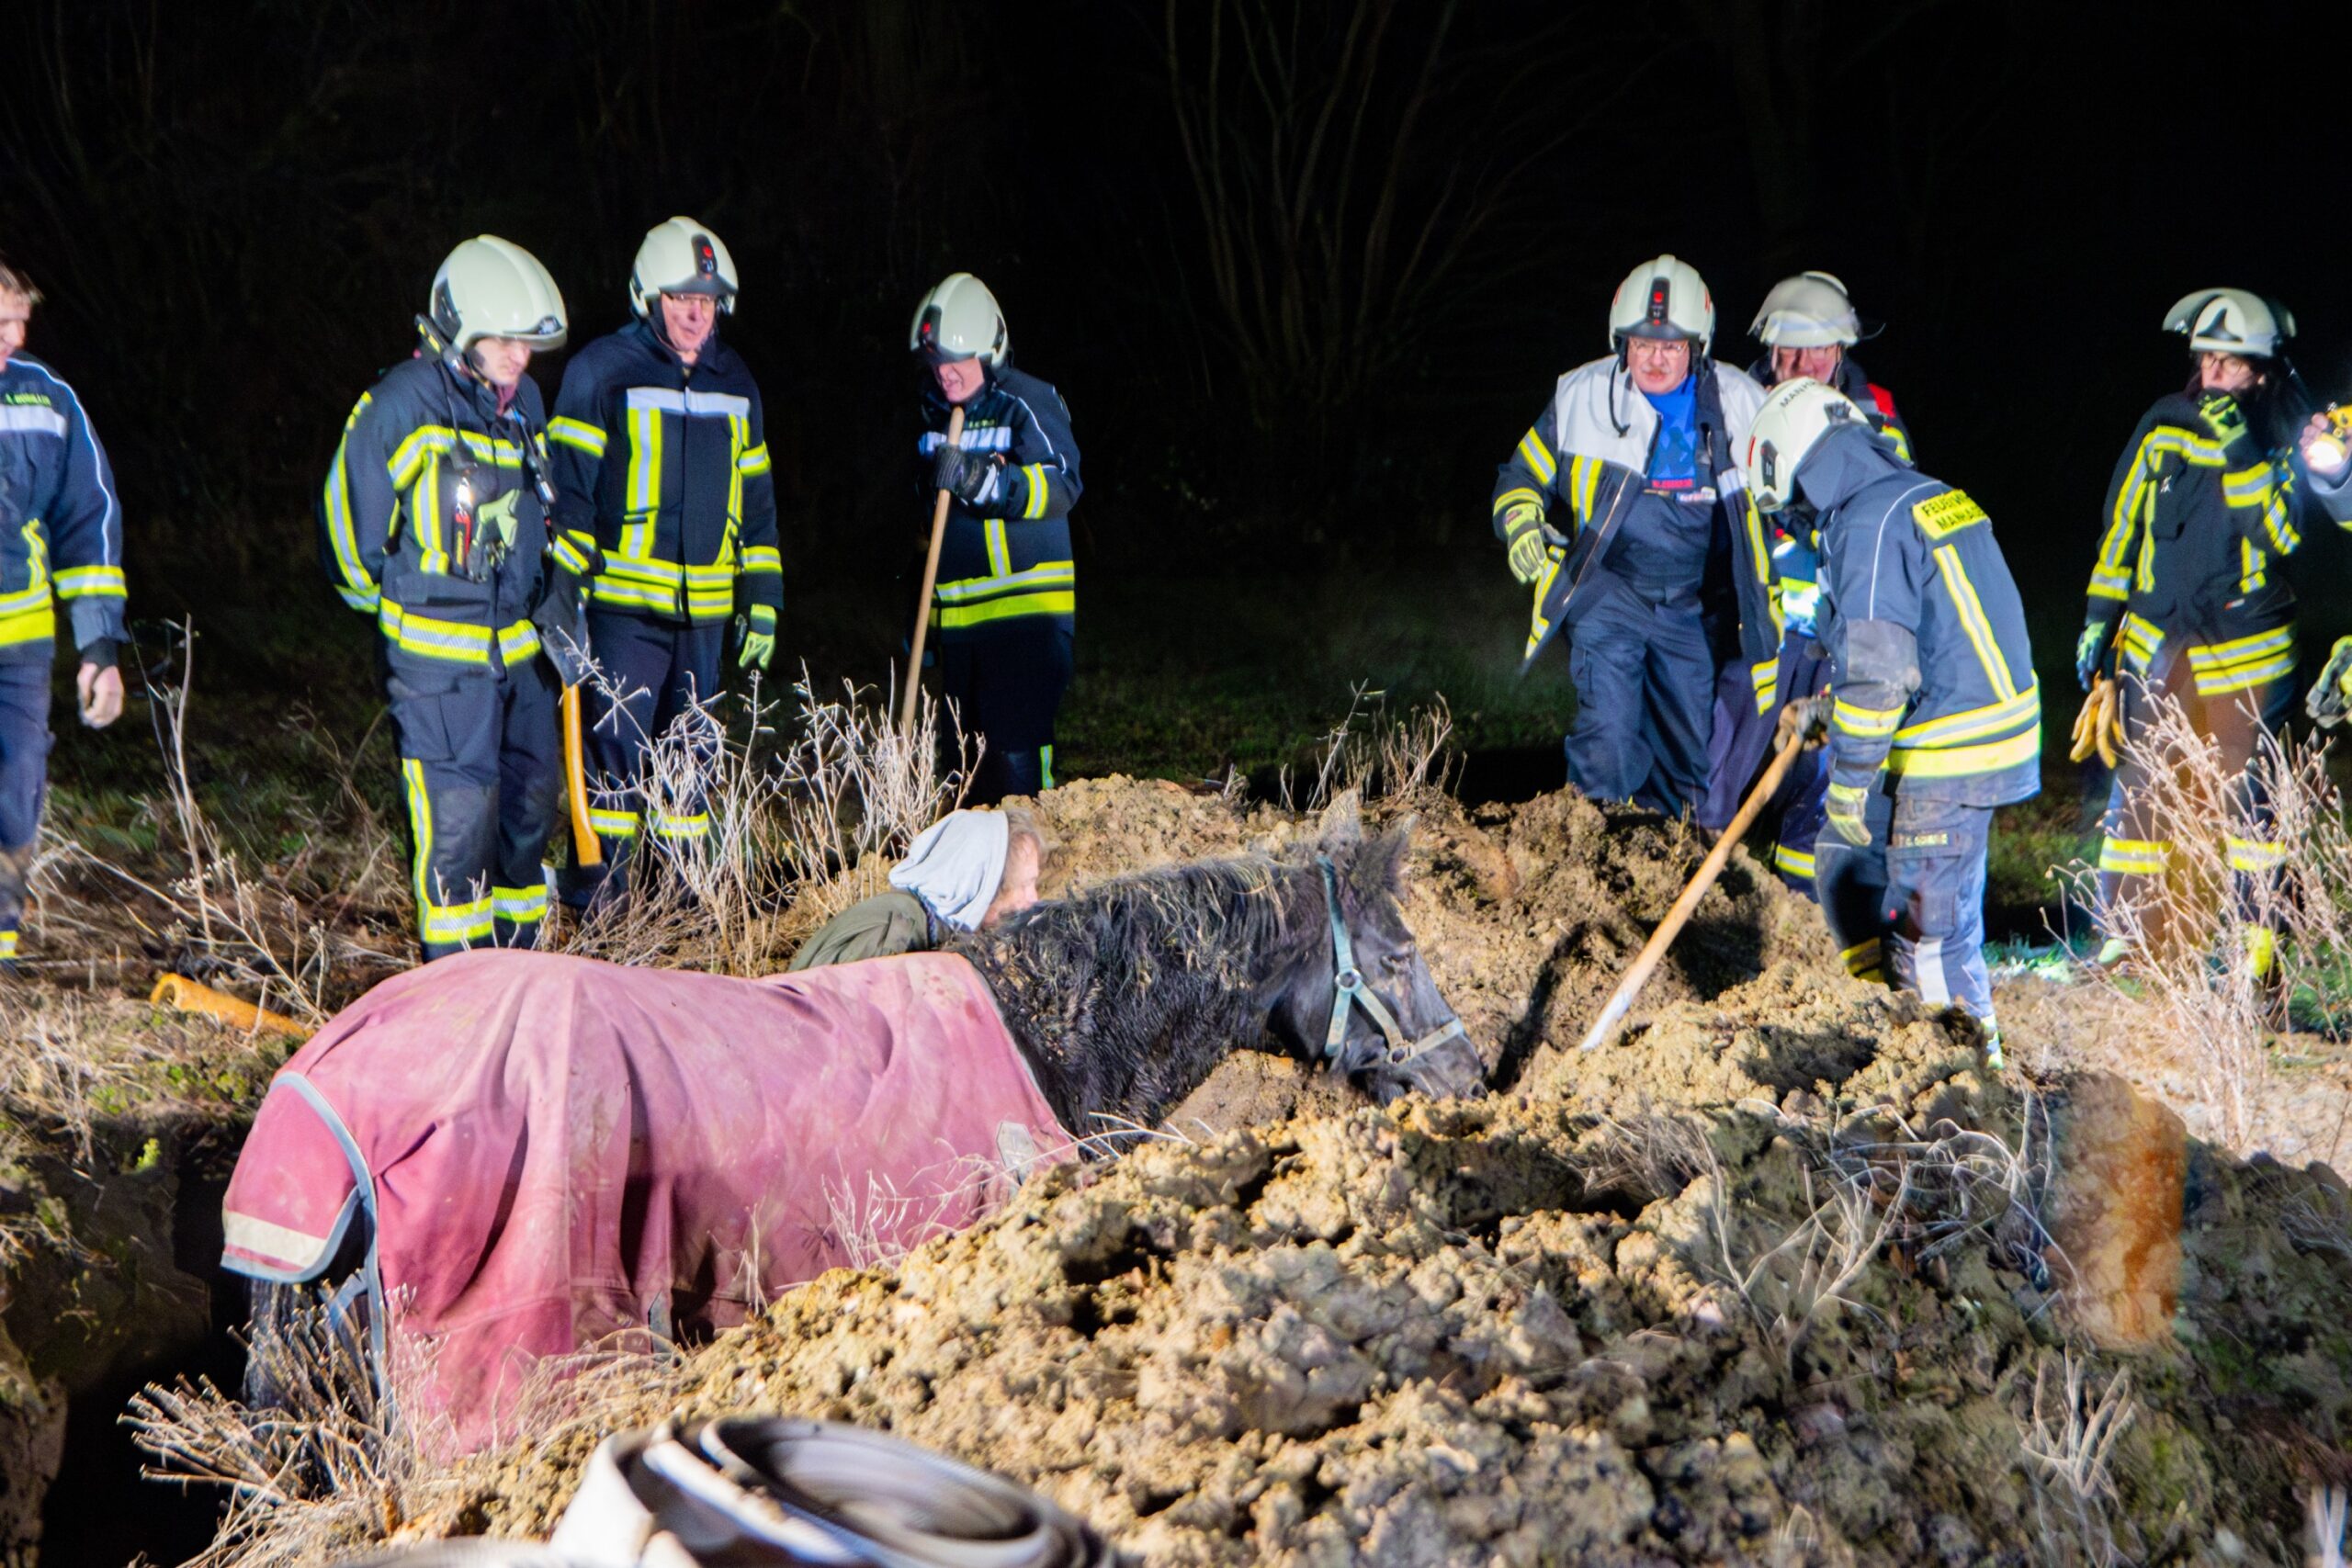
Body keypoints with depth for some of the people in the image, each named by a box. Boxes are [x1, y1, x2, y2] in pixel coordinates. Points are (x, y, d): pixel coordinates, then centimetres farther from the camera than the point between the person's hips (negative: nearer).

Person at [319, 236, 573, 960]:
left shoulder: (523, 401, 11)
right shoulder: (402, 404, -12)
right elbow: (348, 513, -4)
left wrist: (554, 595, 12)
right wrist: (386, 606, 5)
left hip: (518, 644, 8)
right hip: (437, 650, -7)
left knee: (532, 802, 13)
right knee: (457, 813, -9)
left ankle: (517, 954, 27)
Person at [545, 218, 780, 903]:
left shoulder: (734, 382, 13)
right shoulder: (601, 370, -3)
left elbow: (755, 500, 18)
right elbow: (567, 488, -3)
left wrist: (762, 601, 13)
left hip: (705, 611, 5)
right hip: (622, 605, -5)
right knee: (615, 743, -8)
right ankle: (600, 876, 2)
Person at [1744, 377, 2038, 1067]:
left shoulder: (1870, 523, -17)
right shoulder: (1927, 495, 12)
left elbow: (1880, 667, -21)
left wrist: (1848, 781, -14)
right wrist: (1823, 706, 24)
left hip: (1951, 752, -10)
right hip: (1987, 722, 10)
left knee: (1928, 919, -2)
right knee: (1845, 857, 20)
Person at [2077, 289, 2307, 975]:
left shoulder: (2281, 438, -5)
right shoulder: (2164, 424, 2)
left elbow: (2283, 532, -19)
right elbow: (2122, 523, 9)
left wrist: (2243, 453, -26)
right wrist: (2100, 614, 8)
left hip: (2244, 646, -2)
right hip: (2155, 636, 2)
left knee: (2245, 789, 2)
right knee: (2137, 783, 2)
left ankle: (2259, 929, 12)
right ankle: (2119, 931, 8)